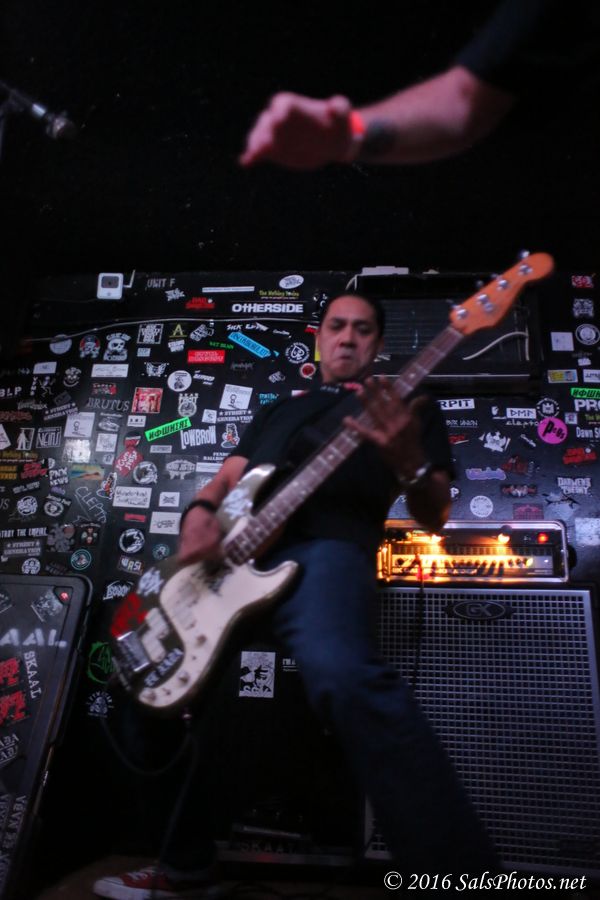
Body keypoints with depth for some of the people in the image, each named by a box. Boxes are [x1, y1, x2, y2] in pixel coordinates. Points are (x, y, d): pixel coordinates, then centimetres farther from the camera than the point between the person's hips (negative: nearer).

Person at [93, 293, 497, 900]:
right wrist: (199, 517, -2)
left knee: (344, 675, -38)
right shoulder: (276, 410, 30)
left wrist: (408, 460, -17)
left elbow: (433, 516, 7)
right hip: (231, 555, 7)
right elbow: (223, 482, 23)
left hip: (325, 548, -6)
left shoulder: (409, 406, 16)